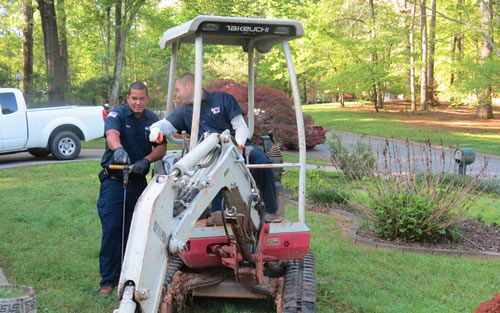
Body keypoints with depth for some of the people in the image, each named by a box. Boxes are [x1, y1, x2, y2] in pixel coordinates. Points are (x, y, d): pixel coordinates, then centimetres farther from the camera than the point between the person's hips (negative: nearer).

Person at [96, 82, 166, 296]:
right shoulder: (117, 115, -6)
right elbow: (111, 134, -28)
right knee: (112, 229, -6)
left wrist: (146, 160, -19)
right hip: (114, 180, -4)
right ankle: (108, 280, 1)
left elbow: (161, 147, 1)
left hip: (139, 181, 4)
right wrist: (118, 149, -50)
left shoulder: (152, 120, 8)